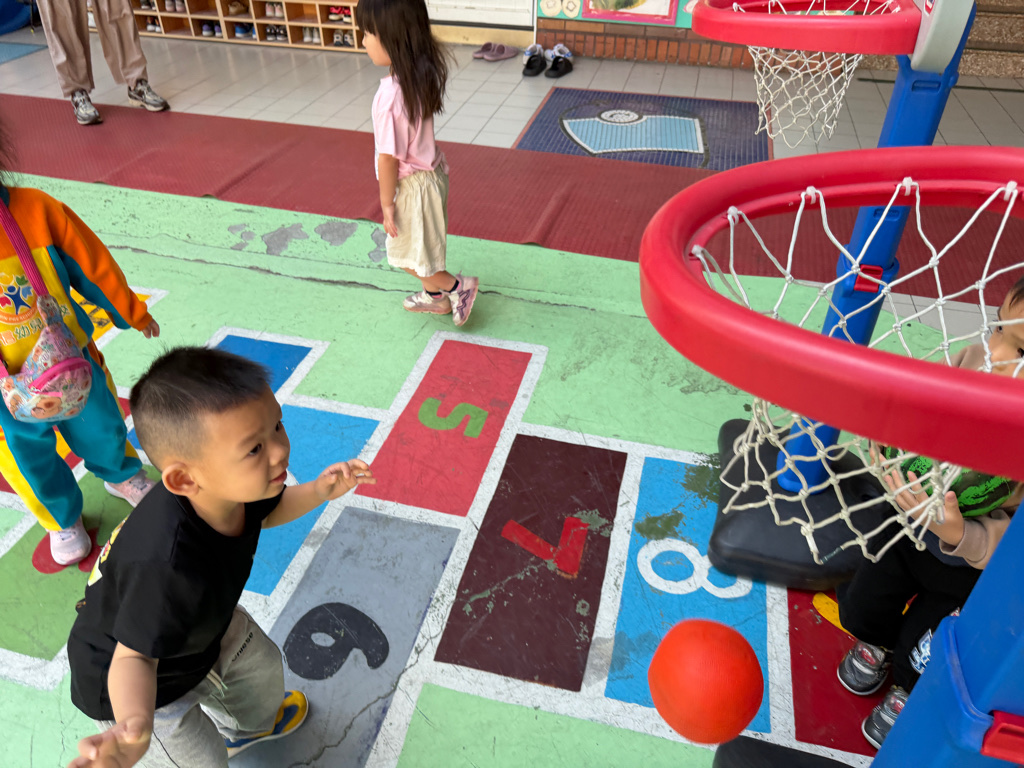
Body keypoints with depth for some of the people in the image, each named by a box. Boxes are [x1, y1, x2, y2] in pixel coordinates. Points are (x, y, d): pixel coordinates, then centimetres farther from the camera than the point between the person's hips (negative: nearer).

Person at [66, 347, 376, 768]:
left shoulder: (232, 484, -26)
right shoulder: (167, 567, -48)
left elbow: (266, 512, -3)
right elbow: (135, 654, -38)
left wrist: (318, 491, -20)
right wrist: (136, 727, -58)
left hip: (200, 627, 7)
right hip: (154, 685, -7)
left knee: (259, 664, 30)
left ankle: (248, 725, 65)